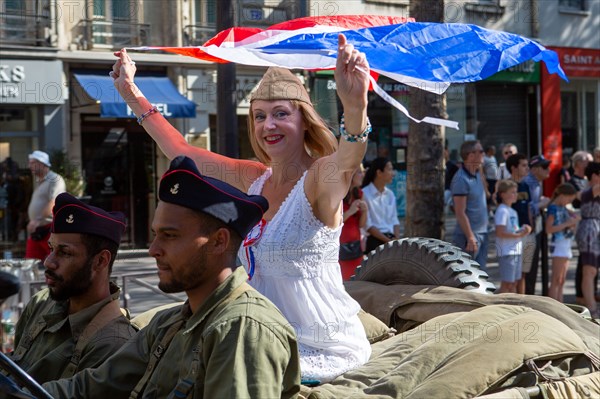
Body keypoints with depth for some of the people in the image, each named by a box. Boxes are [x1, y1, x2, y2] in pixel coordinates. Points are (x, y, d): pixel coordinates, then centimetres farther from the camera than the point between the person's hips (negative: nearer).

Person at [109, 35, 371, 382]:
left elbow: (348, 161, -39)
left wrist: (356, 105, -59)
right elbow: (181, 151, 15)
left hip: (325, 350, -7)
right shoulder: (254, 179, 7)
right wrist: (131, 93, 14)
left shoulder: (320, 178, -15)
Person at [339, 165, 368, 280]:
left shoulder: (358, 194, 12)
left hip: (356, 246, 6)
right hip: (340, 247, -6)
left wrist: (364, 211, -3)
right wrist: (350, 211, -18)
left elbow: (361, 225, 15)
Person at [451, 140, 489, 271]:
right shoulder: (461, 179, -16)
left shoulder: (477, 174, 11)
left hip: (482, 233, 9)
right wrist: (470, 237, -21)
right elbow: (460, 213, -20)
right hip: (469, 235, -9)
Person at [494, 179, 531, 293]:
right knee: (507, 283, -5)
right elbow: (500, 233, -21)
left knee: (514, 282, 13)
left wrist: (523, 230, 3)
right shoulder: (502, 211, -14)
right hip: (507, 252, -9)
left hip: (516, 251, 9)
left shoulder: (513, 211, 17)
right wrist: (519, 235, -18)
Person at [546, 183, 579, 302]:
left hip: (566, 245, 9)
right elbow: (549, 229, -18)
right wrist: (567, 224, -16)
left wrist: (573, 220, 2)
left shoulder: (563, 208, 11)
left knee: (562, 281, 10)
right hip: (559, 244, -9)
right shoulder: (553, 208, -11)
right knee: (556, 280, -9)